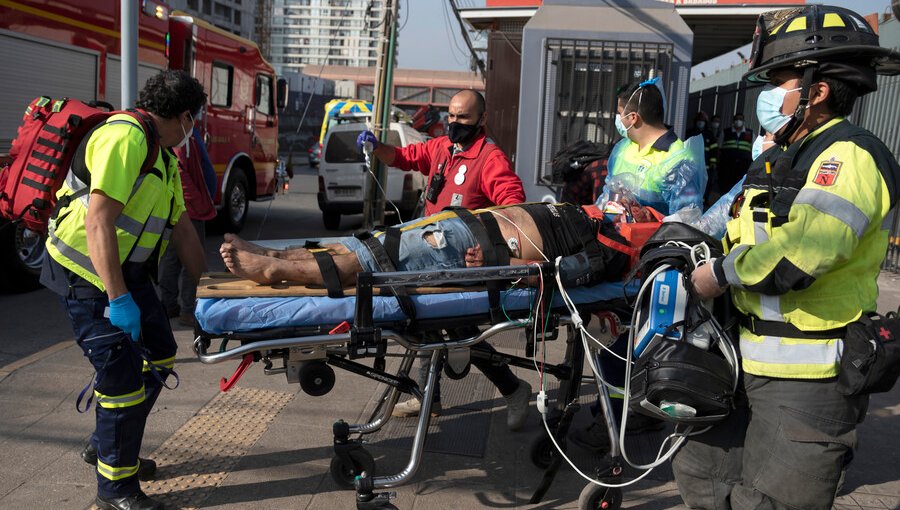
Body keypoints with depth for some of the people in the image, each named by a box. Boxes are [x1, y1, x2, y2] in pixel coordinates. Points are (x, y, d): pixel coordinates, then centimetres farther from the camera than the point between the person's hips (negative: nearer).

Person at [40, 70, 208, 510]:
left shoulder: (164, 157, 13)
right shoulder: (126, 136, -19)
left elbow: (181, 227, 18)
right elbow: (98, 220, -27)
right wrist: (118, 299, -29)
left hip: (128, 270, 10)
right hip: (87, 275, -10)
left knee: (158, 354, 15)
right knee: (123, 375, -7)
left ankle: (107, 446, 33)